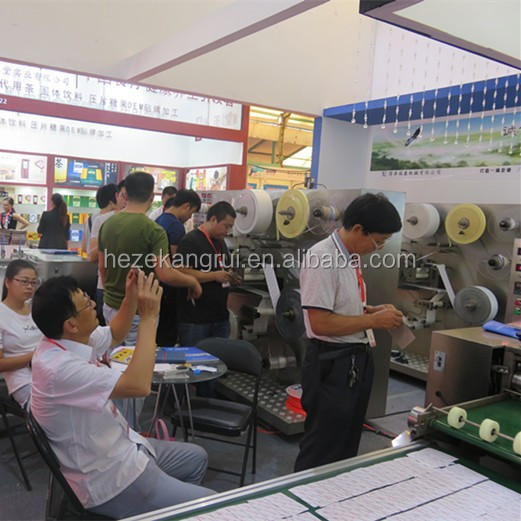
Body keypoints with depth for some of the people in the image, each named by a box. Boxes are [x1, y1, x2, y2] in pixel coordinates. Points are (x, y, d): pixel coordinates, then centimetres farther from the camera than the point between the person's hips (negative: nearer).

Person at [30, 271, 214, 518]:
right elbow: (138, 385, -40)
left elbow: (113, 335, 17)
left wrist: (131, 299, -1)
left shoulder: (67, 341, -3)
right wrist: (149, 317, -32)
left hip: (118, 449, 10)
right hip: (109, 482, -10)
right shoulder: (59, 368, -32)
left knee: (196, 458, 24)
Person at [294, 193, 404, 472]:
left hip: (358, 360, 10)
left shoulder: (351, 256, 7)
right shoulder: (322, 258, -21)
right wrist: (373, 320, -19)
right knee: (322, 451, 5)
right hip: (332, 364, -9)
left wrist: (374, 310, 3)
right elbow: (320, 323, -26)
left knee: (347, 444, 23)